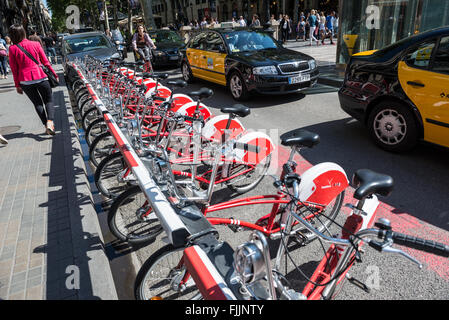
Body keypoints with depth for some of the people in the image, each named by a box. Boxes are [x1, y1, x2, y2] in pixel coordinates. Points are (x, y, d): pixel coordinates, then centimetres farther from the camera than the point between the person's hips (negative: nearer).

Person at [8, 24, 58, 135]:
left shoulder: (12, 49, 0)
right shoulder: (35, 44, 0)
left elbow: (14, 69, 2)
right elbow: (46, 62, 3)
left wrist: (17, 85, 10)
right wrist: (54, 74, 15)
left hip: (25, 81, 1)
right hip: (40, 77, -1)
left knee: (37, 103, 14)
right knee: (49, 100, 9)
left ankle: (46, 126, 6)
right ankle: (50, 122, -15)